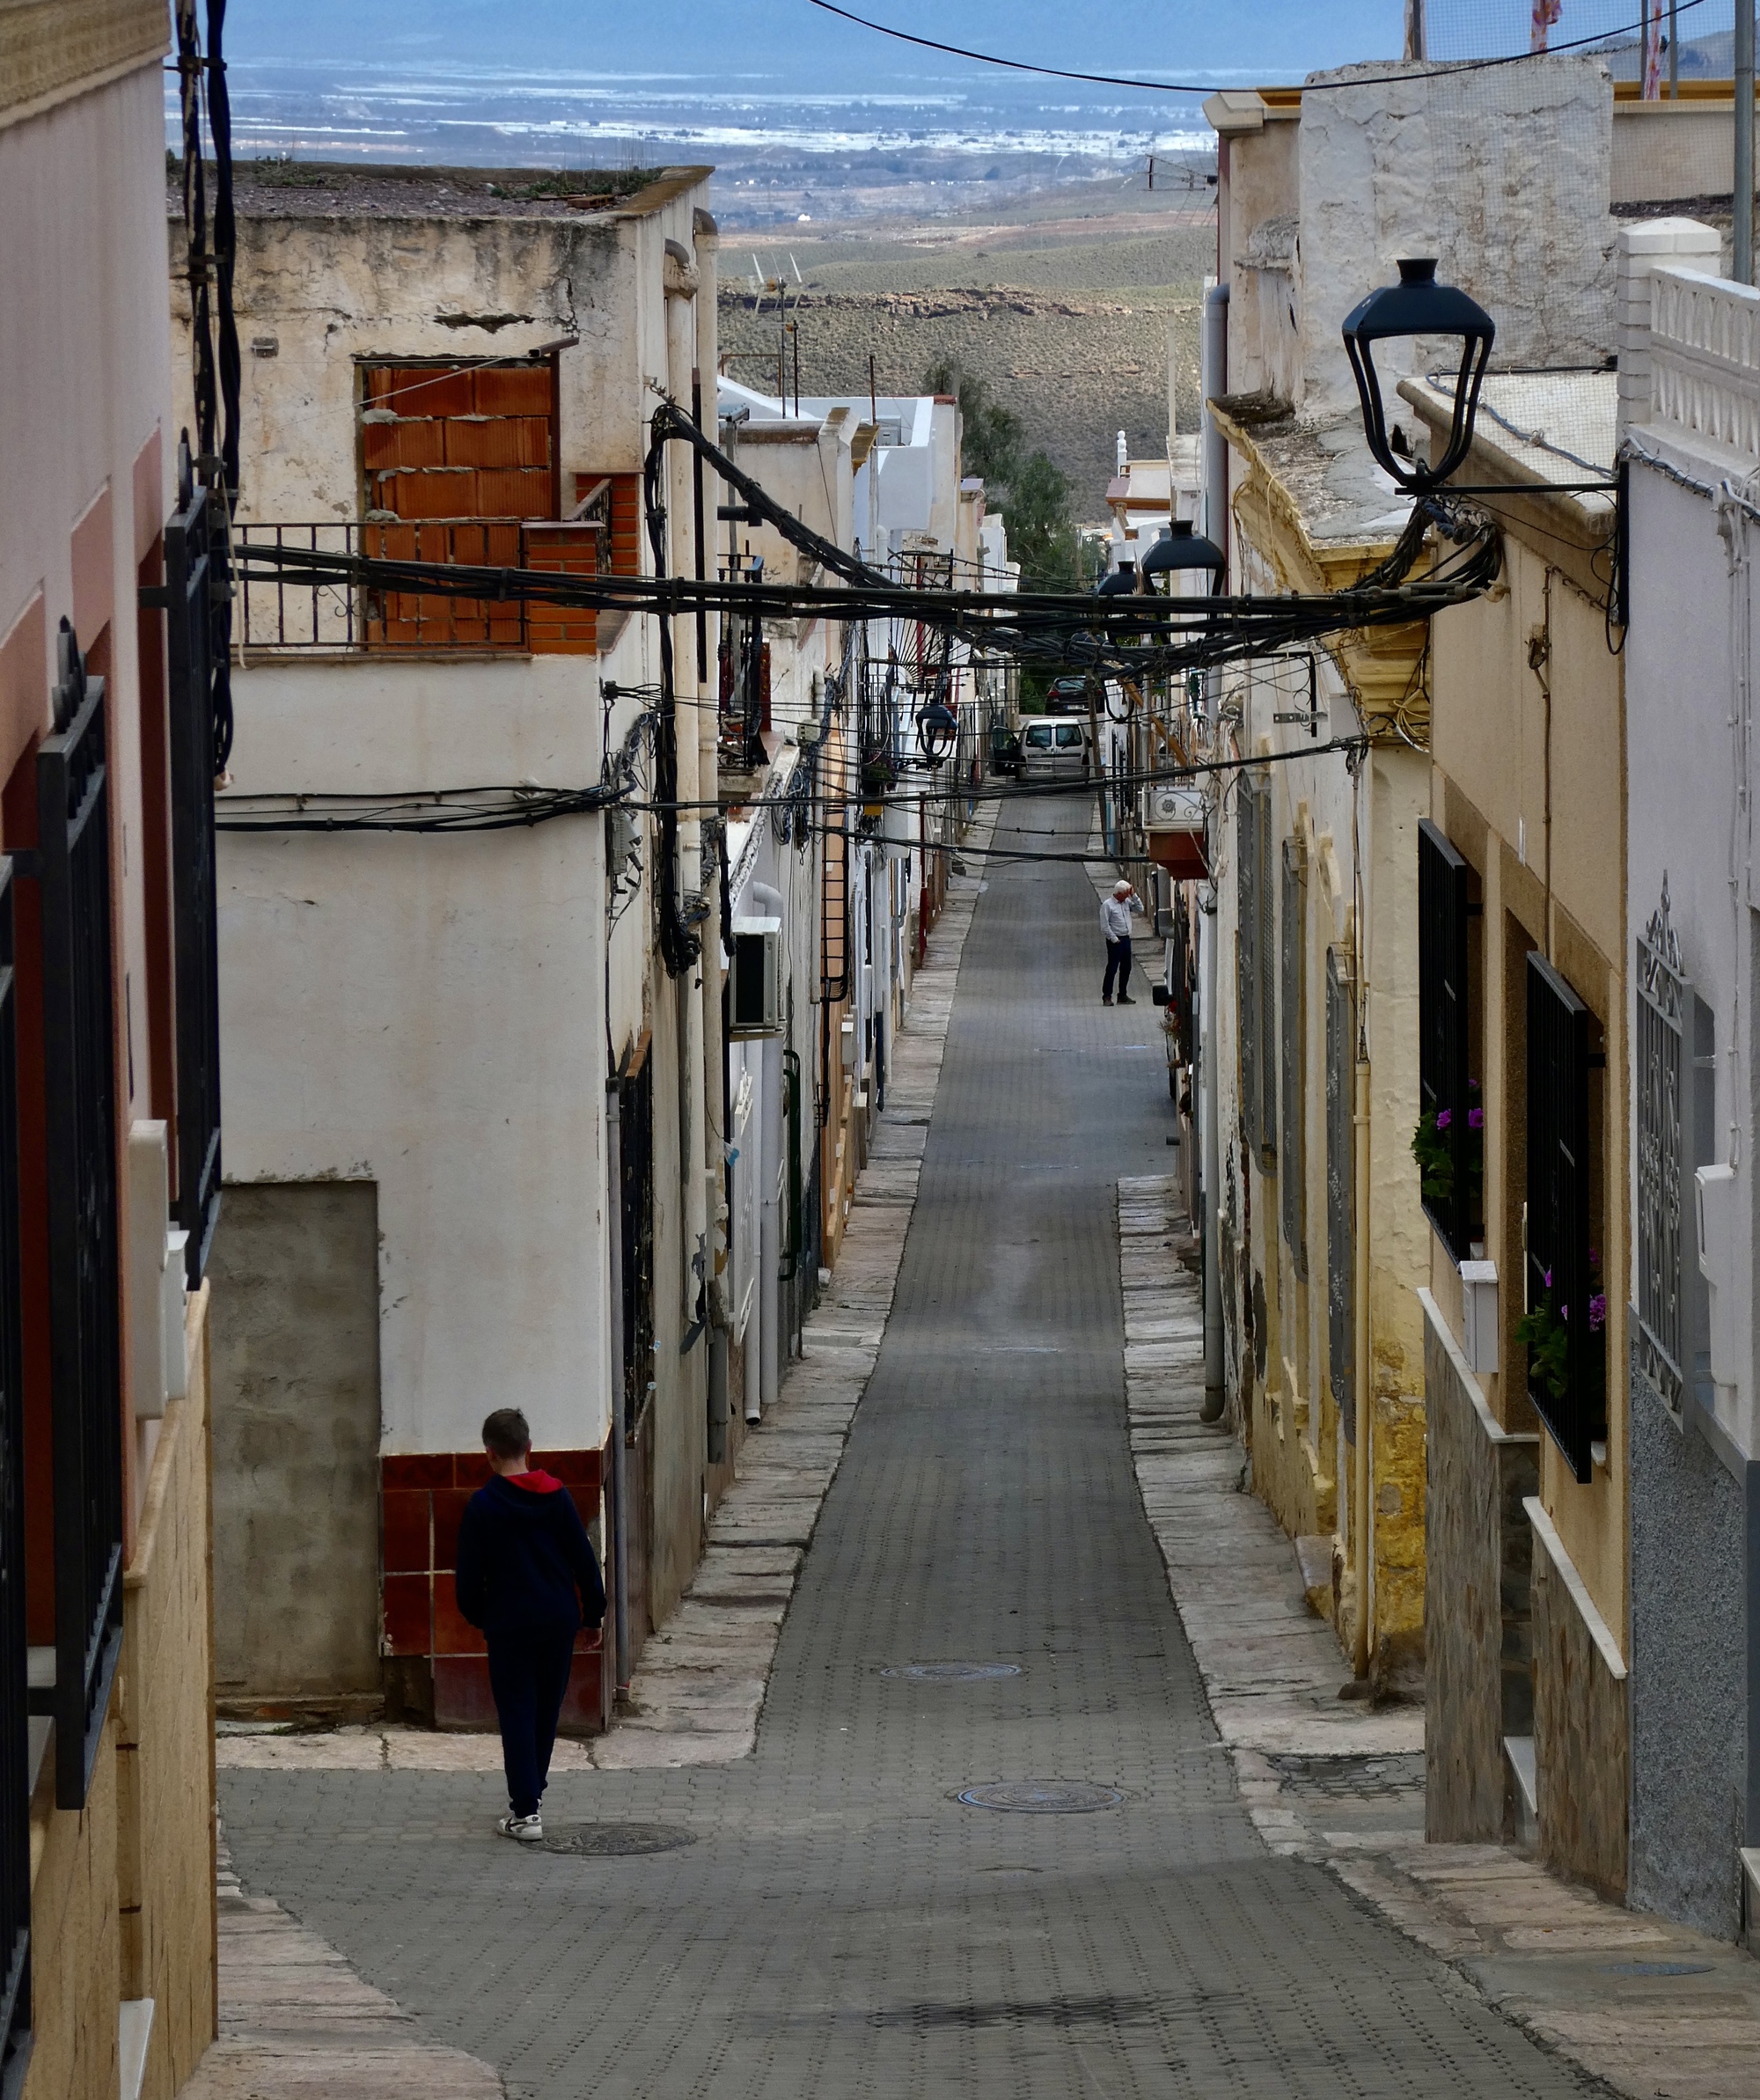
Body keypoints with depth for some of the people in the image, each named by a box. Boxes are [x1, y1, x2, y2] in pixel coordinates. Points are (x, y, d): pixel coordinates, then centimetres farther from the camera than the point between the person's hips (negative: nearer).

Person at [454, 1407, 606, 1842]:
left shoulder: (483, 1505, -9)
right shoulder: (557, 1496, -1)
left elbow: (470, 1573, -5)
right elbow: (584, 1558, 3)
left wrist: (476, 1614, 13)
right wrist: (594, 1610, 13)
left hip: (509, 1624, -3)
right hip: (559, 1620, 4)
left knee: (516, 1712, -1)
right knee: (547, 1708, 18)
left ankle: (525, 1811, -8)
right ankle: (532, 1791, 33)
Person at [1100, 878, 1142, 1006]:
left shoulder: (1127, 902, 10)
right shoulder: (1107, 905, -10)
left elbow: (1140, 908, 11)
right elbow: (1104, 926, -12)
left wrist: (1134, 895, 2)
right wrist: (1114, 939, -15)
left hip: (1126, 939, 7)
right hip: (1115, 941, -7)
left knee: (1126, 968, 11)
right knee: (1112, 968, -7)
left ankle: (1122, 995, 20)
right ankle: (1106, 996, -4)